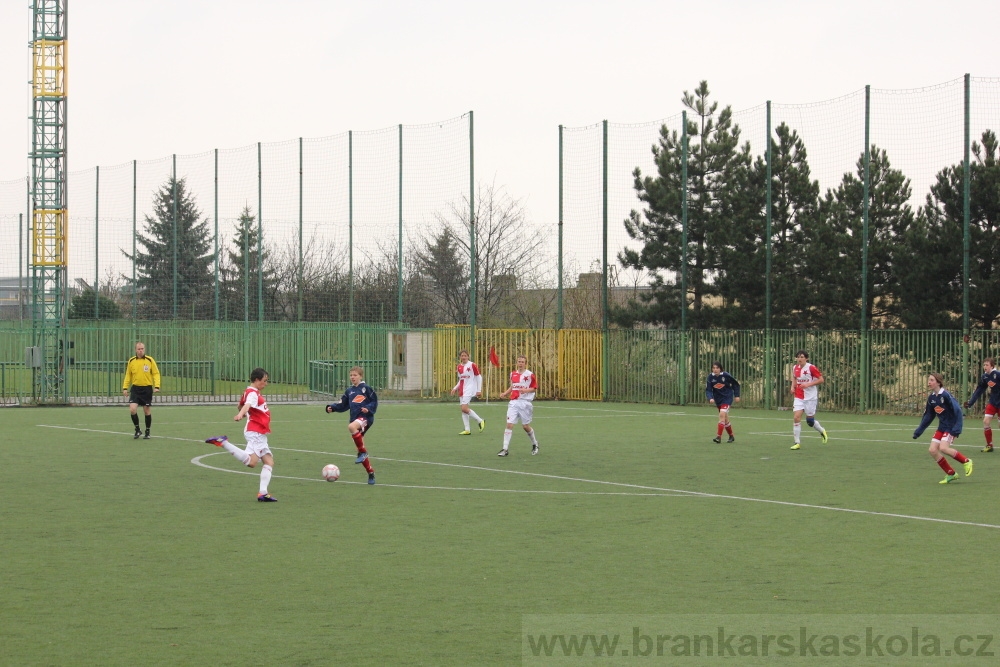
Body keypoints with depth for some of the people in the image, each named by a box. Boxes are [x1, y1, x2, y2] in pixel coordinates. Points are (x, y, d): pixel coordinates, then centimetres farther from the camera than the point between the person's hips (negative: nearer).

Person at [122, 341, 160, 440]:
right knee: (132, 409, -12)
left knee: (147, 410, 5)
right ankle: (137, 430, 7)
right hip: (135, 388, 2)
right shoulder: (131, 361, 4)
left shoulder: (150, 360, -4)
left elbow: (156, 373, -2)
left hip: (147, 389, -2)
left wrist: (156, 386, -14)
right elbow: (128, 375, 12)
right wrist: (125, 388, 6)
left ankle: (147, 432, 19)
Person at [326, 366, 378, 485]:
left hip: (366, 417, -7)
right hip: (355, 419, 7)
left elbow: (374, 402, 1)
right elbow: (342, 405, 17)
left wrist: (368, 409, -16)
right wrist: (332, 407, 1)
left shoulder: (366, 388, 0)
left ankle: (362, 452, -27)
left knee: (351, 427, -39)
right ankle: (370, 473, 16)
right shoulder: (349, 391, 16)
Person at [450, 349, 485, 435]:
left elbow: (479, 377, -4)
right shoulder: (459, 367, 12)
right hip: (462, 389, 7)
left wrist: (479, 390, -7)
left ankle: (480, 420, -3)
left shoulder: (472, 365, -8)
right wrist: (455, 388, 10)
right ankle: (467, 430, 7)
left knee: (464, 408, -19)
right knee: (463, 409, 3)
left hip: (469, 389, -7)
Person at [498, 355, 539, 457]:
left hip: (525, 403, -3)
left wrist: (526, 390, -19)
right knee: (509, 424, -8)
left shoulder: (530, 375, -4)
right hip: (514, 402, 3)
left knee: (526, 426, 5)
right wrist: (505, 394, 7)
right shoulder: (513, 374, 10)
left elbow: (534, 388, -1)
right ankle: (505, 449, -9)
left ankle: (535, 444, 31)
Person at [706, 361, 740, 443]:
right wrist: (710, 398, -28)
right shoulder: (710, 377, -8)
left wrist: (737, 395, 0)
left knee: (722, 414, -22)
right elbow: (708, 390, -9)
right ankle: (731, 436, 31)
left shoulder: (726, 375, -15)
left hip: (727, 398, -4)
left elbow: (736, 384, 0)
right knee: (725, 419, 12)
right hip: (717, 399, 4)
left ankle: (719, 436, -24)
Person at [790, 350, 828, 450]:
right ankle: (797, 443, -4)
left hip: (810, 397, -4)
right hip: (799, 397, 5)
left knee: (810, 421, 3)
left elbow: (821, 380, -11)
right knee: (796, 418, -10)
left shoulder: (811, 368, -13)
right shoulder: (795, 368, 5)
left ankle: (822, 431, 36)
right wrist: (793, 386, 7)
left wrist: (808, 384, -21)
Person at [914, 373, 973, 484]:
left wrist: (957, 429, -28)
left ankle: (966, 461, 1)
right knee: (932, 450, -3)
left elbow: (958, 410, -21)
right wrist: (918, 431, 15)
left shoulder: (945, 395, -17)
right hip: (941, 427, 8)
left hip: (951, 427, -8)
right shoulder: (931, 398, 6)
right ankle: (951, 474, 10)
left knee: (943, 448, -23)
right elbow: (928, 416, 16)